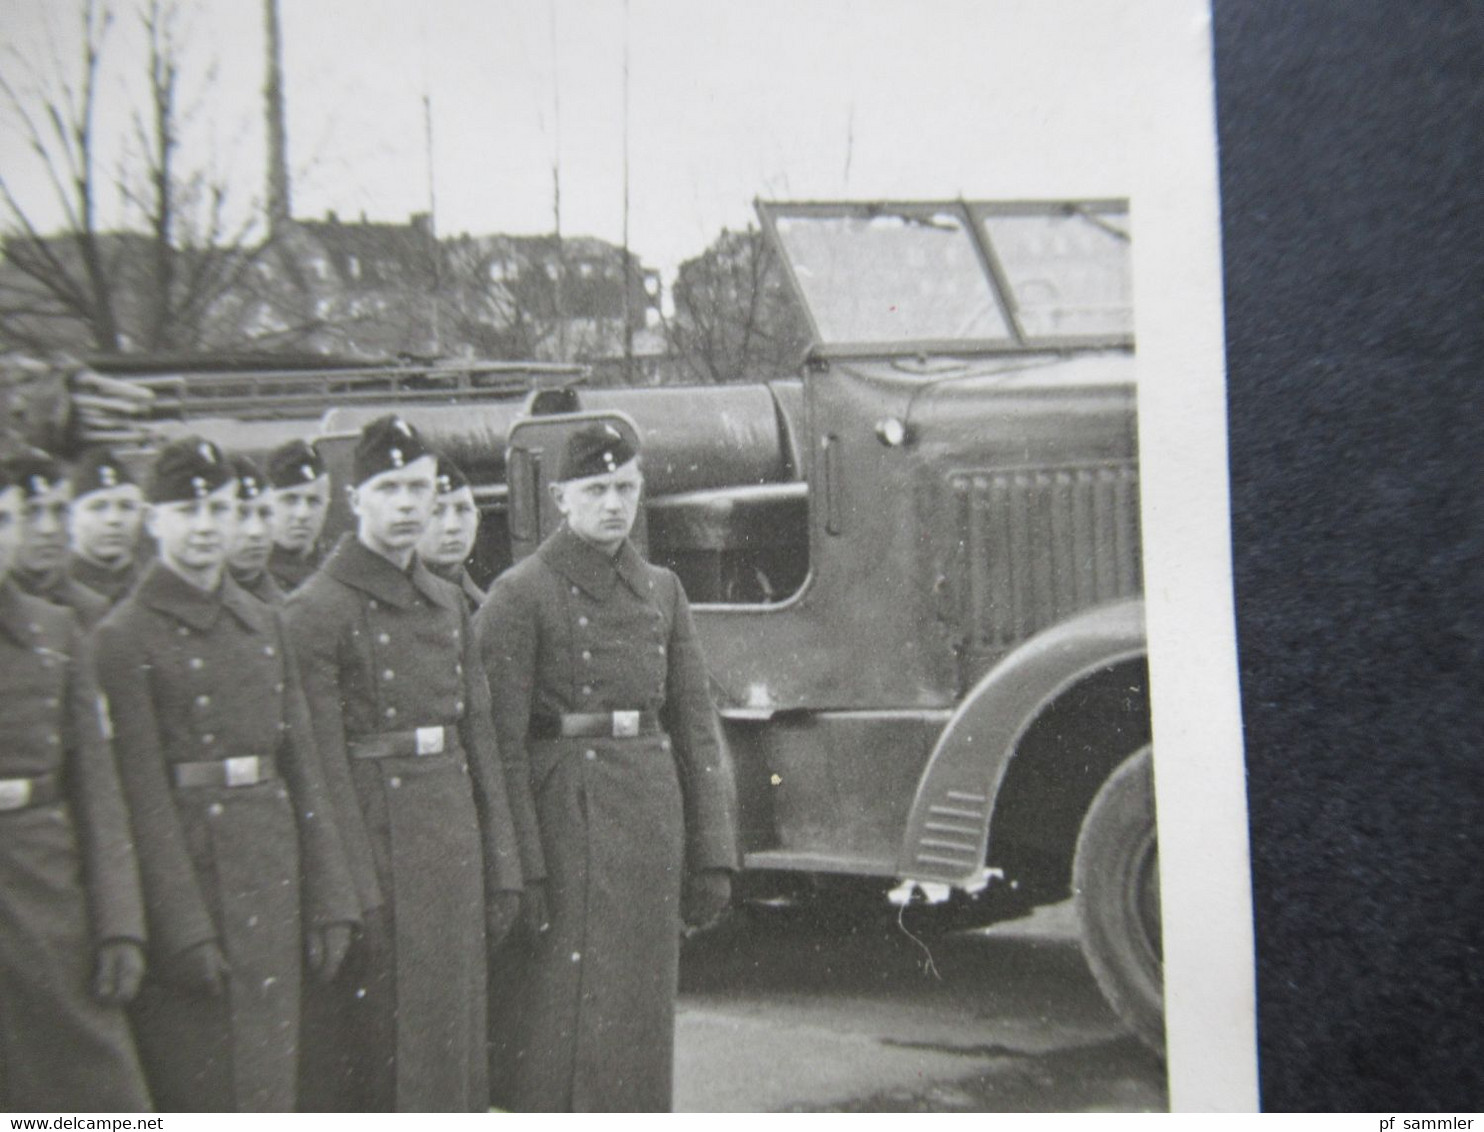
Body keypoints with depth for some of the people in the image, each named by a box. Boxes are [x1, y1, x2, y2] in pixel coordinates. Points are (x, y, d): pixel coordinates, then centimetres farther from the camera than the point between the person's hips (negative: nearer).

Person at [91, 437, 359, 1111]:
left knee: (271, 1079, 11)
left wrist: (329, 899, 6)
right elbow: (143, 796, -12)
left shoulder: (263, 625, 12)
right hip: (187, 871, -5)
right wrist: (184, 928, -15)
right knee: (196, 1088, 2)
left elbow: (302, 765, 11)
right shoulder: (125, 637, -7)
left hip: (273, 876, 6)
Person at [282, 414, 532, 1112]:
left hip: (454, 840, 6)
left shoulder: (448, 604, 13)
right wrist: (352, 892, -16)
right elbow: (322, 765, -13)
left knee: (452, 1036, 12)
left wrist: (501, 867, 10)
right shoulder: (318, 610, -8)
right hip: (377, 842, -6)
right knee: (372, 1046, 0)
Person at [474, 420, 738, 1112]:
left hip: (652, 817, 5)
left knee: (642, 1016, 11)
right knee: (565, 1022, -3)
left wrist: (711, 857, 7)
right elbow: (497, 740, -9)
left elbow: (695, 727, 12)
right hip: (563, 818, -5)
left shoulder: (661, 592, 11)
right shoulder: (520, 594, -5)